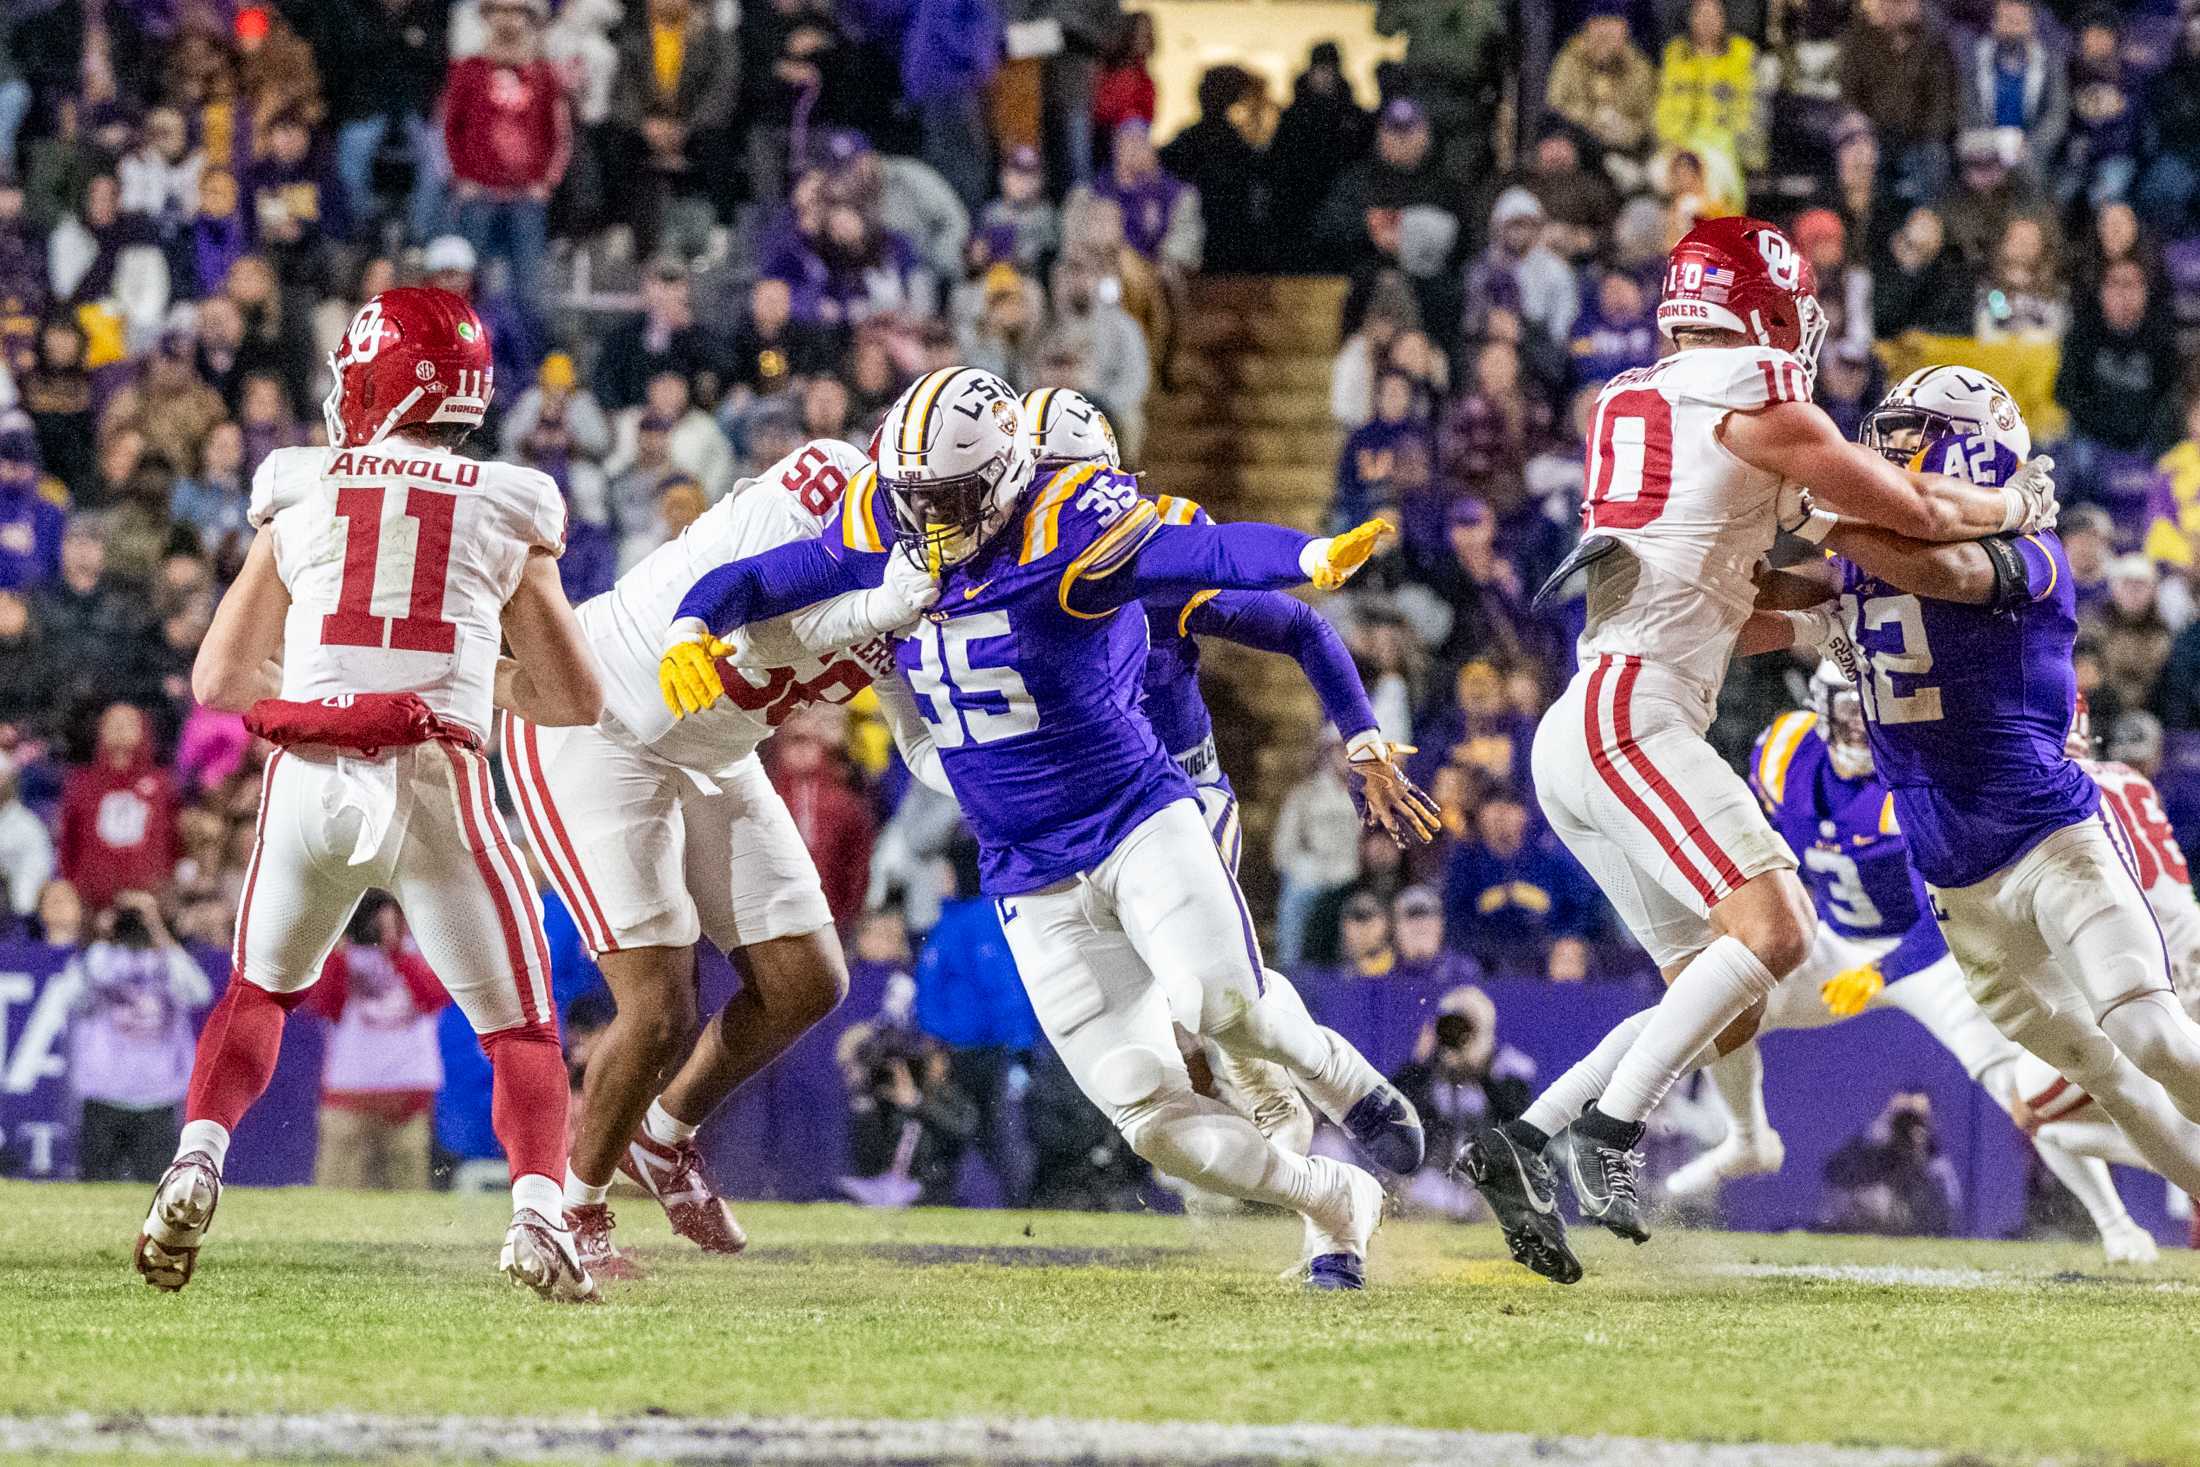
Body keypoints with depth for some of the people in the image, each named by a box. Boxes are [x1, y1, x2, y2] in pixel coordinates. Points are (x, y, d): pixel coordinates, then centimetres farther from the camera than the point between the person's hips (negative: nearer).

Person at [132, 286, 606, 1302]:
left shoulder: (299, 496, 12)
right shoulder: (507, 513, 10)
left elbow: (219, 680, 16)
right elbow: (578, 700, 15)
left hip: (307, 783, 1)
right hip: (436, 788, -1)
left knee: (258, 991, 27)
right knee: (520, 1026, 12)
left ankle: (198, 1159, 6)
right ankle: (538, 1211, -11)